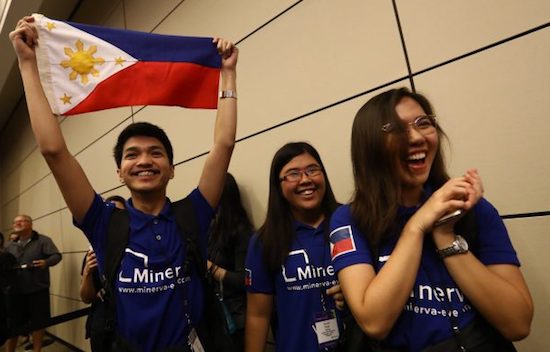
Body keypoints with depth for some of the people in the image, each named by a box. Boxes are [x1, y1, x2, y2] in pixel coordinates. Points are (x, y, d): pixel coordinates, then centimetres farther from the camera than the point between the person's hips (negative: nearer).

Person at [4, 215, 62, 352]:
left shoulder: (43, 240, -3)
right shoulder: (10, 245, 13)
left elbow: (57, 255, -12)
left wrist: (46, 262, -31)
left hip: (38, 290, -4)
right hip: (15, 291, 4)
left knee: (38, 322, 6)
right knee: (12, 323, 15)